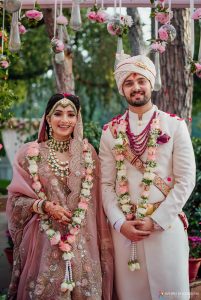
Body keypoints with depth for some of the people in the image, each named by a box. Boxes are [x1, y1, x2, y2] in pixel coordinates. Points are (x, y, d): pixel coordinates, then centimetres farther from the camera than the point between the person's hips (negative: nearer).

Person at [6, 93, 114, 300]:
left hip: (83, 241, 2)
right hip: (45, 240, -1)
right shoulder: (30, 153, -1)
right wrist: (45, 205, -16)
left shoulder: (87, 152, 4)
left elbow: (95, 200, 8)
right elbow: (16, 199, 0)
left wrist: (102, 243, 4)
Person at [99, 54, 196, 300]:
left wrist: (156, 221, -10)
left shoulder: (175, 126, 1)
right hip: (124, 229, 2)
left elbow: (185, 181, -3)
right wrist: (120, 223, -8)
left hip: (166, 226, -1)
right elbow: (106, 184, 5)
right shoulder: (110, 132, 7)